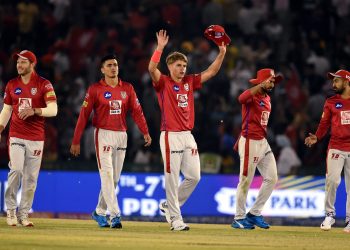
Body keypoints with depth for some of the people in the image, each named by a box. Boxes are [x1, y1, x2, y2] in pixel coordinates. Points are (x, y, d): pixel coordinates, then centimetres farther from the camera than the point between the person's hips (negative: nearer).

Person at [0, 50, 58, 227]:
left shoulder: (44, 84, 0)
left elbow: (53, 110, -8)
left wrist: (34, 110, -23)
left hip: (36, 138, -1)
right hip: (16, 136, 1)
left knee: (31, 177, 1)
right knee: (16, 170, -15)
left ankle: (23, 214, 9)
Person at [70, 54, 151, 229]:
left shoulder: (127, 88, 8)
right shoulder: (95, 89, -3)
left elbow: (136, 111, 4)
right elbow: (84, 115, -4)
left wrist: (145, 132, -8)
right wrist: (76, 141, -7)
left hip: (121, 135, 5)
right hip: (103, 134, -5)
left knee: (115, 177, 9)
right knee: (107, 174, -12)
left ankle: (100, 212, 22)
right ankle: (115, 215, -16)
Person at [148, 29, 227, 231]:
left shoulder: (190, 82, 14)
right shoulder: (163, 83, -2)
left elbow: (211, 72, 14)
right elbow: (152, 69, -21)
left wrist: (222, 53, 2)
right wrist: (160, 47, -28)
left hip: (188, 136, 6)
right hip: (171, 136, -6)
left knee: (194, 176, 6)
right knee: (172, 178, -3)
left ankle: (169, 205, 23)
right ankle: (175, 219, 1)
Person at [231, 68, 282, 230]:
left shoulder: (267, 98, 15)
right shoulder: (252, 95, -12)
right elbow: (241, 99, -38)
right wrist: (262, 85, -36)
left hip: (263, 142, 9)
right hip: (250, 142, -9)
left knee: (271, 179, 7)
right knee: (245, 181, -3)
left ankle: (254, 213, 16)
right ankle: (239, 218, 6)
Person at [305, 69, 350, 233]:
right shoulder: (331, 102, 8)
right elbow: (324, 124, 5)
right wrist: (316, 137, -11)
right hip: (336, 148, 0)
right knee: (332, 180, -12)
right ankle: (329, 215, 1)